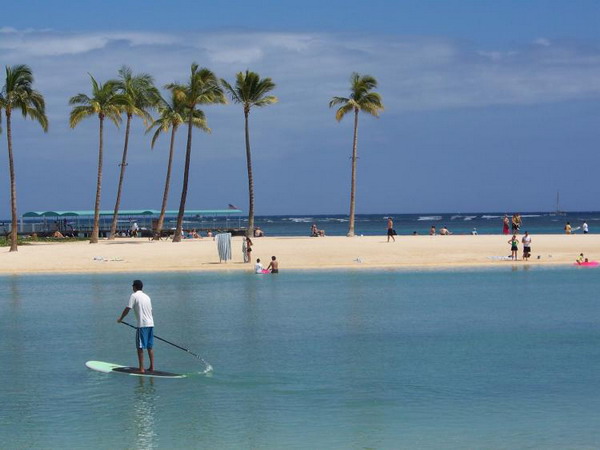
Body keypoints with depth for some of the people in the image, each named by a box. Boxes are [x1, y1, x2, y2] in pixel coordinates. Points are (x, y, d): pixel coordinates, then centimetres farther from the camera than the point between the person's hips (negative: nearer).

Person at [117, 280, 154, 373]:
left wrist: (120, 319, 7)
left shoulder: (134, 296, -4)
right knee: (150, 347, 12)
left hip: (142, 324, -7)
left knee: (140, 347, -2)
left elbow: (127, 309, -6)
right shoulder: (147, 297, 17)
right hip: (151, 324, 7)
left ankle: (141, 368, -4)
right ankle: (152, 367, 12)